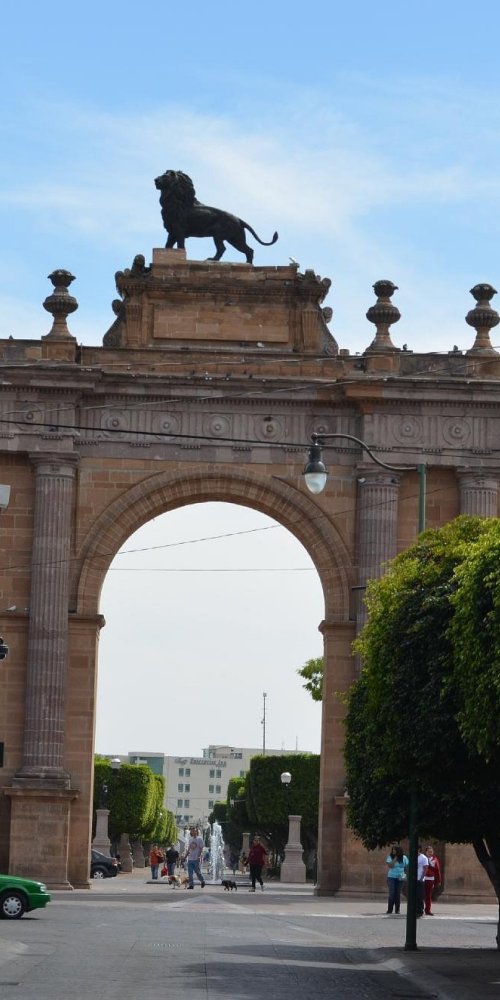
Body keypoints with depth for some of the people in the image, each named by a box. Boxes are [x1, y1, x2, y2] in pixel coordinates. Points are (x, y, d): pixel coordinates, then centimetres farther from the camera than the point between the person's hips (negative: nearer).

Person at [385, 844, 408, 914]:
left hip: (400, 878, 2)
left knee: (398, 894, 3)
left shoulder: (404, 858, 3)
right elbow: (390, 865, -15)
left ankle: (397, 909, 9)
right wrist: (395, 858, -15)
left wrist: (405, 874, -5)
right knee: (391, 894, -7)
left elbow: (406, 867, 8)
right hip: (391, 877, -2)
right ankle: (390, 909, -1)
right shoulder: (390, 857, -2)